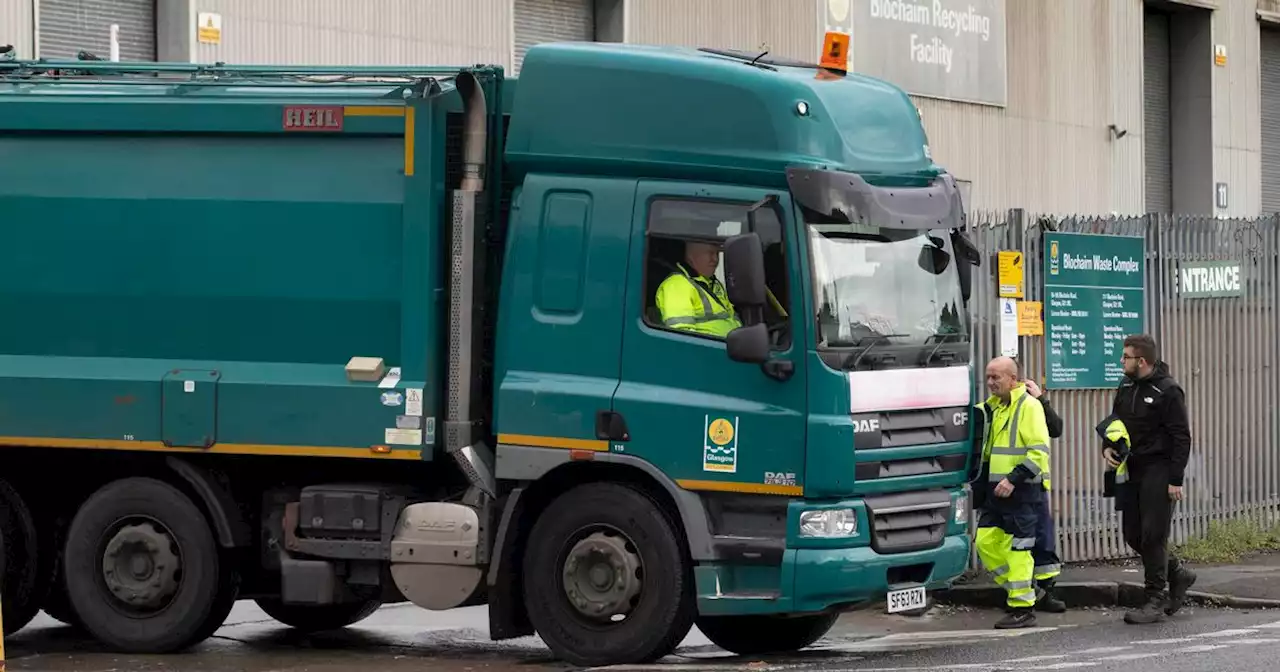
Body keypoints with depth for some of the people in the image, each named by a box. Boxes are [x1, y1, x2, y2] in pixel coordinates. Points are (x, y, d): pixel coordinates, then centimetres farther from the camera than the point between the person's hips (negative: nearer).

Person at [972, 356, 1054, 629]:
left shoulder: (1029, 406, -11)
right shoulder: (991, 407, 14)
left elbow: (1039, 451, -17)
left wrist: (1013, 479, -23)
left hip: (1022, 491, -8)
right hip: (996, 490, 8)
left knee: (1017, 549, -5)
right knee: (986, 542, 5)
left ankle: (1023, 607, 1)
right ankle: (1020, 587, 19)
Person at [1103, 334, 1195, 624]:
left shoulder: (1167, 391, -13)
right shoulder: (1126, 387, 11)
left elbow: (1181, 437, -14)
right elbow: (1114, 423, 24)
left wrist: (1176, 480, -16)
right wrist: (1108, 447, 3)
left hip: (1158, 472, -8)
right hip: (1132, 470, 8)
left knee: (1153, 536, -8)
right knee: (1134, 535, 9)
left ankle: (1155, 601, -1)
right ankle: (1178, 575, 28)